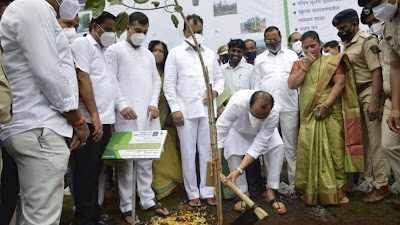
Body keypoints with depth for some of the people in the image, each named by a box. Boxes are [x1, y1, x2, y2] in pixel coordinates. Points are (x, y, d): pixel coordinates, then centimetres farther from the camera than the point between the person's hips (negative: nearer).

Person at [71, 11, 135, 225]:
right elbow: (82, 79, -14)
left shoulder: (102, 51, 22)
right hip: (90, 122, -8)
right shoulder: (82, 44, -4)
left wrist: (121, 105, 10)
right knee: (86, 173, -1)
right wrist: (94, 116, -18)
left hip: (104, 121, 8)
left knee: (95, 172, 13)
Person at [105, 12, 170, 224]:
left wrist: (154, 103, 3)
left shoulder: (148, 54, 19)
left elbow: (156, 81, 18)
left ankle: (148, 200, 21)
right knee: (125, 160, 1)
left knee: (146, 159, 11)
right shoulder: (114, 51, 1)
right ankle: (126, 206, 10)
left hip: (148, 115, 6)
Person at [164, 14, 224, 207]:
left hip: (207, 110, 3)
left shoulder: (210, 54, 15)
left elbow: (219, 77, 18)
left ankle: (207, 191, 18)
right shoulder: (175, 53, 4)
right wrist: (175, 108, -8)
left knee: (207, 151, 7)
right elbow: (169, 84, 0)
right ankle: (193, 193, 15)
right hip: (185, 111, -3)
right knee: (188, 153, 3)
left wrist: (216, 91, -3)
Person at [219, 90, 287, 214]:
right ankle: (244, 193, -4)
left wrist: (238, 170, -43)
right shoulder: (237, 102, -45)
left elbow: (259, 144, -37)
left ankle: (271, 193, -8)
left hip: (264, 131, 1)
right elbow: (221, 130, -38)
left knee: (278, 147, -21)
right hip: (238, 128, -1)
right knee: (232, 152, -23)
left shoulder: (274, 112, -39)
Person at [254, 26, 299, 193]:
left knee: (291, 147, 2)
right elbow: (257, 84, 12)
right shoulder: (259, 59, 14)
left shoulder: (291, 55, 13)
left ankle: (294, 183, 9)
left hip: (289, 106, -1)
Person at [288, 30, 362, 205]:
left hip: (331, 114, -2)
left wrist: (326, 104, -16)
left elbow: (340, 83, -6)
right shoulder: (299, 64, 15)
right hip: (308, 116, 2)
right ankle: (312, 191, 9)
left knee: (334, 151, -1)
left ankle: (338, 189, 8)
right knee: (309, 152, 0)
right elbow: (292, 85, 1)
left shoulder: (332, 61, 6)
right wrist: (306, 66, -4)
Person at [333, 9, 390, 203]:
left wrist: (375, 101, -20)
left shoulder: (367, 41, -6)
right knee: (363, 140, 12)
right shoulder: (347, 46, 15)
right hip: (353, 97, 7)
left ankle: (381, 185, 7)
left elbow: (376, 72, -14)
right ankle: (369, 179, 23)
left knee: (375, 141, -3)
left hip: (368, 94, -7)